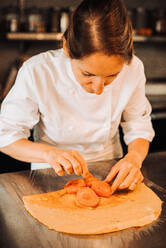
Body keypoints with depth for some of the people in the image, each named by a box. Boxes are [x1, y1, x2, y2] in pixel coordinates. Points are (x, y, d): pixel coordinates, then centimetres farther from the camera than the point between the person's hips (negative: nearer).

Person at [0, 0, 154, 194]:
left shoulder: (132, 70, -16)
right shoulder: (36, 73, -23)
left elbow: (139, 128, -2)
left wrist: (134, 158, -23)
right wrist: (48, 153, -30)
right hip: (53, 177, -1)